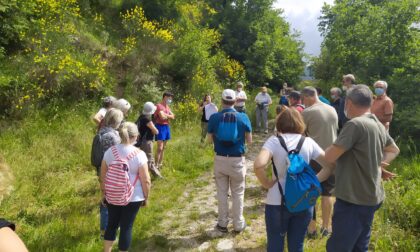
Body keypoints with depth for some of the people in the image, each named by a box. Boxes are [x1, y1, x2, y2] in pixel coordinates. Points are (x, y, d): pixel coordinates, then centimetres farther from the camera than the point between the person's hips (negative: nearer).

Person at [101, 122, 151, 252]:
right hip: (133, 197, -4)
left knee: (112, 223, 21)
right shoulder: (139, 154, -18)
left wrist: (104, 193, 17)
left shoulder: (110, 151, -6)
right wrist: (146, 197, 0)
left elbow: (103, 176, 3)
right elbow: (146, 180, -14)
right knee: (126, 227, 10)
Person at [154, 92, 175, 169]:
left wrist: (166, 115, -9)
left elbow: (173, 116, 8)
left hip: (167, 127, 9)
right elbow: (162, 117, -24)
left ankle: (160, 164, 22)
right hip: (160, 127, -9)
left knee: (163, 148, 13)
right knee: (160, 148, -10)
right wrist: (169, 116, -4)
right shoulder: (159, 106, -13)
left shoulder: (167, 106, 15)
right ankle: (156, 165, -4)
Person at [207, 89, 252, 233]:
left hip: (220, 159, 1)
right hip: (237, 160, -1)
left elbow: (210, 139, 1)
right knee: (238, 193, 13)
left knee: (222, 192, 14)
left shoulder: (214, 118, -7)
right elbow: (249, 140, -2)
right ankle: (238, 224, 24)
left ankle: (222, 223, 25)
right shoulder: (243, 117, -8)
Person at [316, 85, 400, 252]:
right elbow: (394, 150, 24)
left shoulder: (355, 124, -22)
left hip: (354, 200, -9)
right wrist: (378, 165, 10)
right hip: (370, 197, 9)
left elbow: (329, 157, -19)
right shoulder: (379, 126, 7)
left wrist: (330, 149, 3)